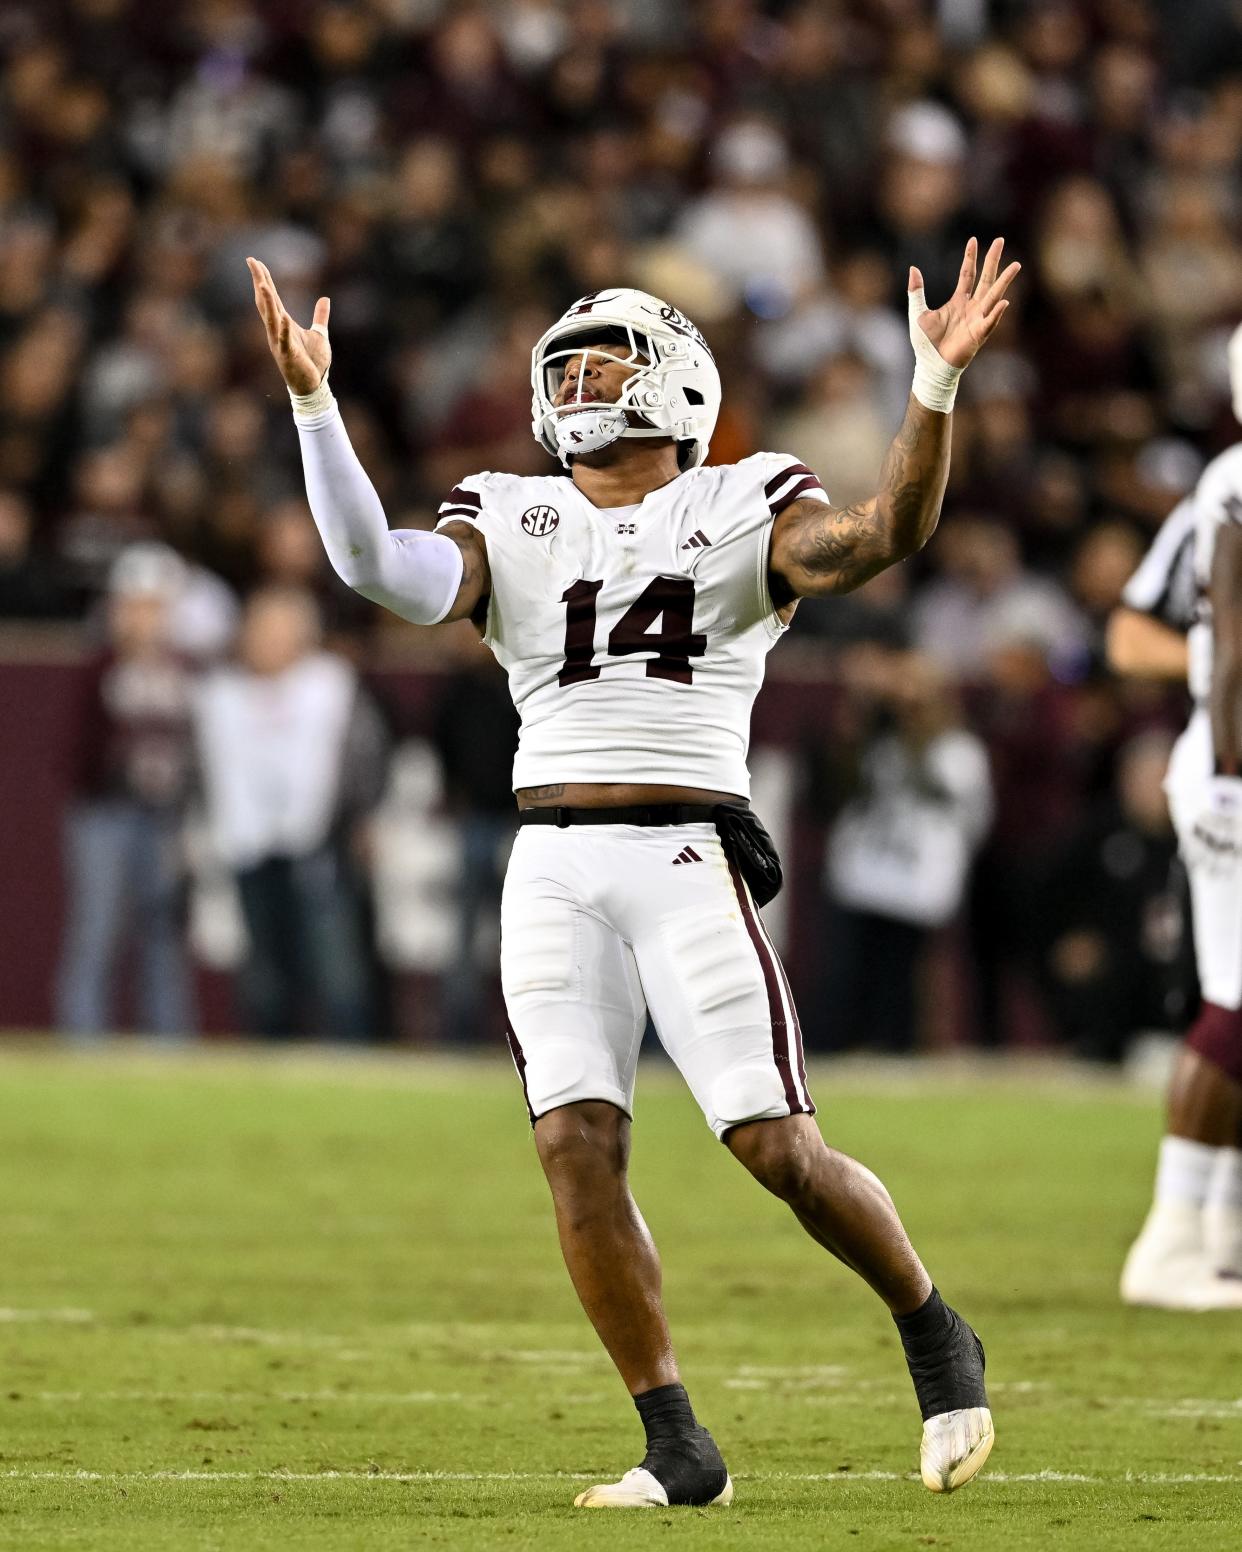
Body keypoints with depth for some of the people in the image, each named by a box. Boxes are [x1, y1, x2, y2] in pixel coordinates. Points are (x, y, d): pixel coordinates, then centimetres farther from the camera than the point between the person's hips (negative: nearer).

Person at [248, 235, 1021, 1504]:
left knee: (778, 1147, -7)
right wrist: (313, 402, -15)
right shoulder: (512, 527, 12)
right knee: (576, 1146, -9)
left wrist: (936, 383, -25)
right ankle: (677, 1448, -1)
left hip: (687, 855, -3)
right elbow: (380, 568, -6)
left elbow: (885, 535, -12)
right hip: (553, 865, 3)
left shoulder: (739, 517, 5)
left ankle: (935, 1338, 19)